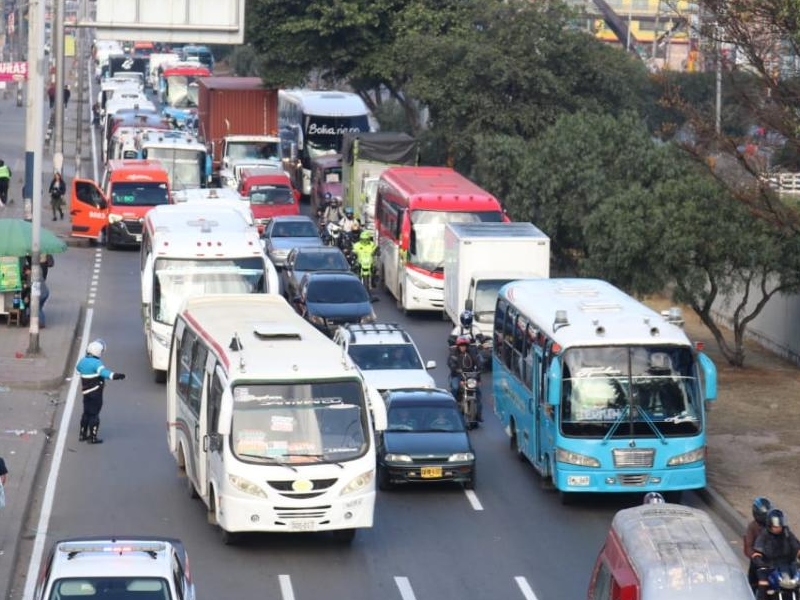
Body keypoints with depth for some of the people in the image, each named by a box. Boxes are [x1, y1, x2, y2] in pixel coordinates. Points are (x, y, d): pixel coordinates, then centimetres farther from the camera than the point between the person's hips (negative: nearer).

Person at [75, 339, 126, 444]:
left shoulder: (82, 361, 6)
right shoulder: (96, 363, -20)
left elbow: (77, 368, 29)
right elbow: (103, 371, -40)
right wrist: (114, 375, -58)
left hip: (86, 392, 8)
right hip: (96, 393, -8)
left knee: (86, 413, 19)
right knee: (94, 414, -1)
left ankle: (83, 434, 26)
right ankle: (93, 437, 2)